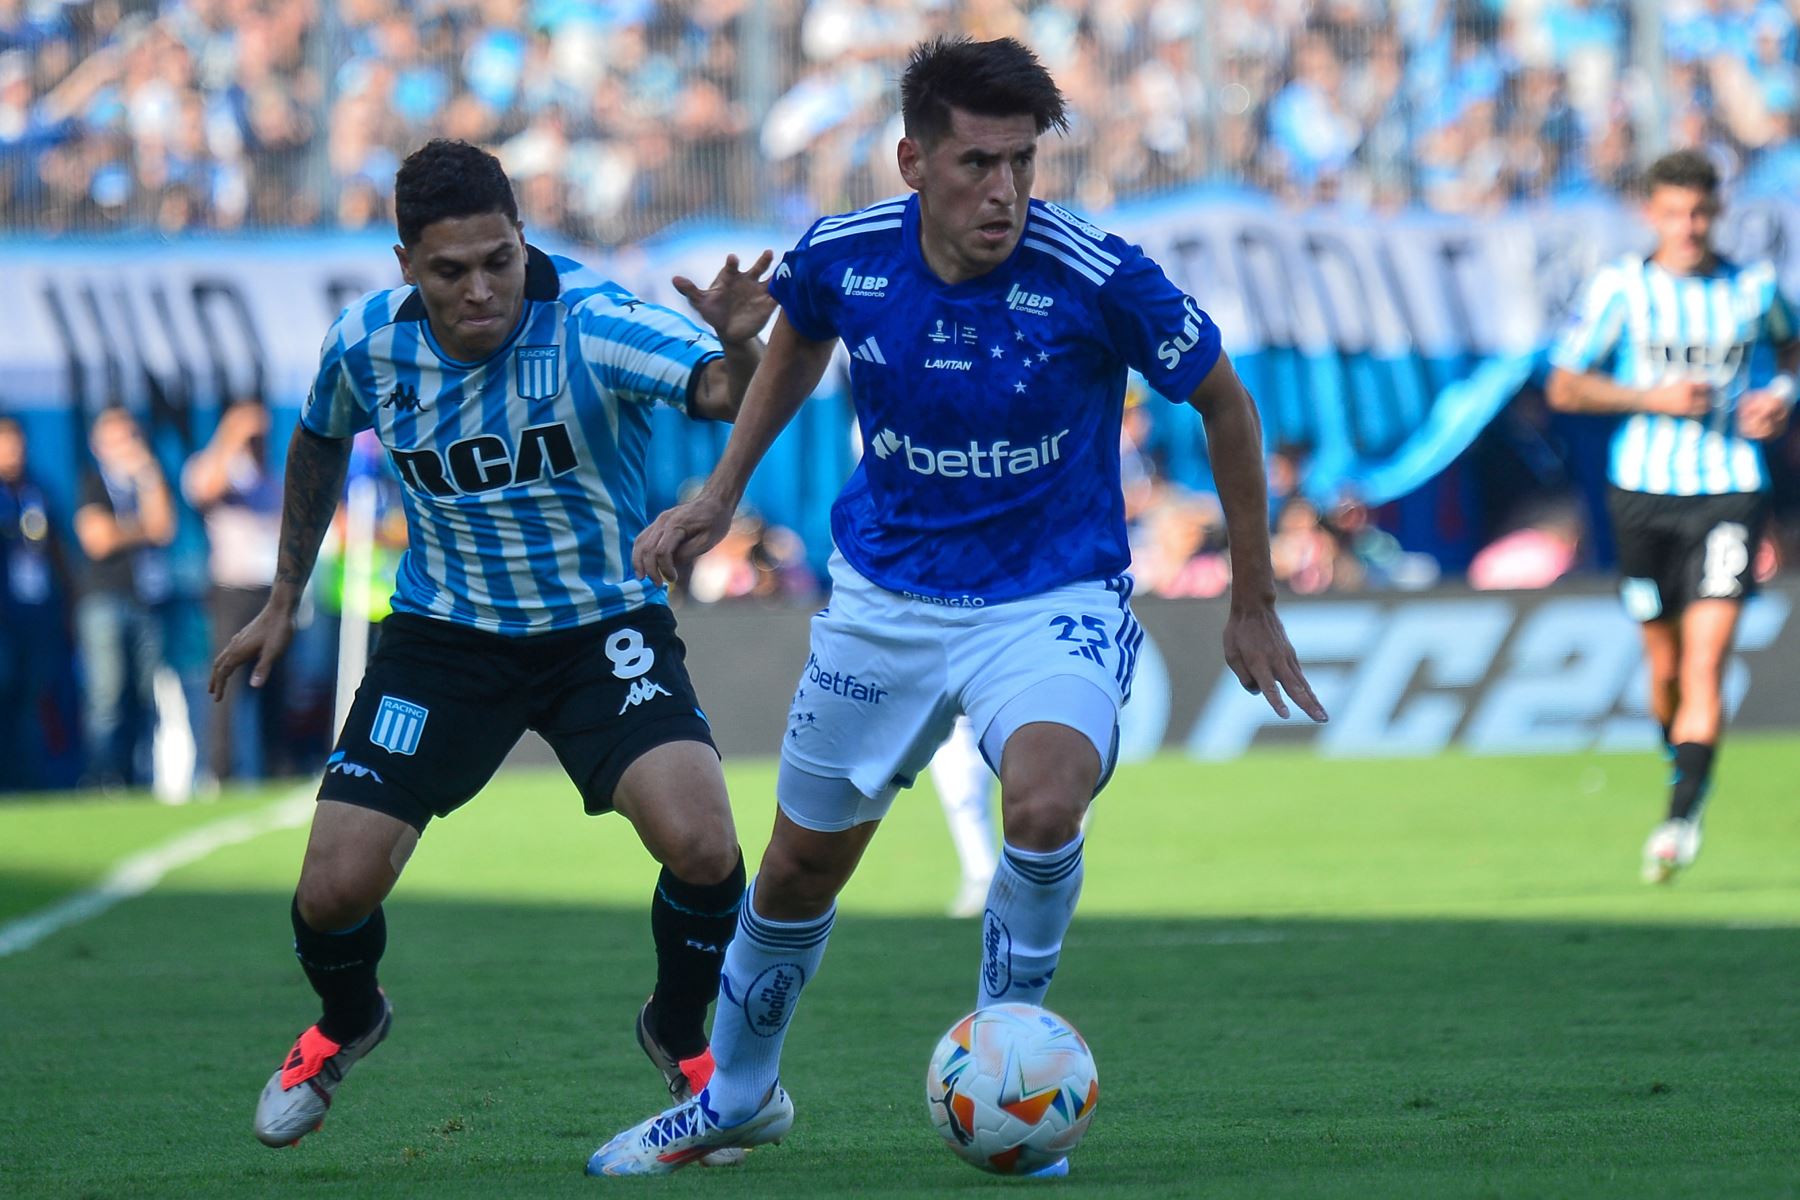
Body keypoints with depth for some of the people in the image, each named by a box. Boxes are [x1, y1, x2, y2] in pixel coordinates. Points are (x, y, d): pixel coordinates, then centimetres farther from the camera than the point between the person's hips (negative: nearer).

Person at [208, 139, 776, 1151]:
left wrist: (739, 348, -63)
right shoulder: (369, 345, -12)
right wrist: (284, 602, 15)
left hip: (604, 625, -2)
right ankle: (347, 1027, 31)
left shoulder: (594, 326, -24)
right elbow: (321, 445, 12)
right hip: (446, 635, 2)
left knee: (701, 845, -26)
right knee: (336, 889, -8)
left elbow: (725, 393, -40)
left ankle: (681, 1034, 9)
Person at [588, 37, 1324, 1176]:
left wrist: (1254, 604, 0)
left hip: (1052, 599, -3)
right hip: (885, 597, 4)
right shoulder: (843, 256, -13)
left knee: (1045, 802, -32)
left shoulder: (1099, 279, -23)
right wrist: (721, 493, 14)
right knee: (801, 866, 13)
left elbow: (1226, 405, -6)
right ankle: (737, 1096, 40)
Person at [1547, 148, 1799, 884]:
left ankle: (1682, 819, -20)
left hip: (1730, 490, -1)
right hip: (1644, 491, 1)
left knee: (1705, 658, -15)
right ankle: (1686, 767, 37)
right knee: (1665, 665, 9)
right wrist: (1654, 398, -14)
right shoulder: (1620, 288, -2)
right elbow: (1565, 387, -1)